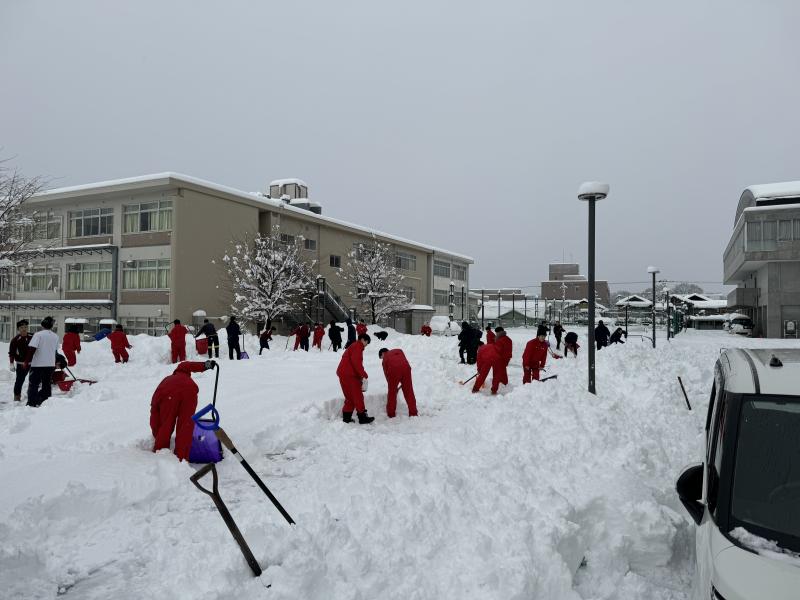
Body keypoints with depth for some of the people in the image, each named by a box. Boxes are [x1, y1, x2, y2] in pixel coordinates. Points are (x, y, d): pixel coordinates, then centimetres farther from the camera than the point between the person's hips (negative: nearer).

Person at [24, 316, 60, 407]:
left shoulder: (38, 334, -12)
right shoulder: (56, 336, 6)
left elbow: (31, 349, -17)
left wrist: (27, 362, -10)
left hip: (37, 364, -5)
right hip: (50, 365, 5)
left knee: (33, 385, 2)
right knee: (46, 385, 14)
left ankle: (32, 404, 0)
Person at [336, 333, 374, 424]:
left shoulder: (353, 346, 24)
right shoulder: (358, 346, -7)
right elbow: (357, 362, -20)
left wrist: (360, 376, 16)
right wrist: (364, 375, -20)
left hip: (344, 375, 10)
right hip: (349, 375, -10)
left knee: (350, 397, 15)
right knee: (358, 396, -4)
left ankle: (346, 417, 17)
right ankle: (362, 418, -1)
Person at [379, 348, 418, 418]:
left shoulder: (385, 358, 23)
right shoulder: (398, 351, 31)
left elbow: (386, 373, 21)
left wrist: (393, 386, 29)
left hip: (393, 370, -2)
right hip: (406, 368, 2)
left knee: (392, 393, 14)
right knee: (409, 392, 13)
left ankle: (391, 414, 20)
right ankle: (413, 413, 16)